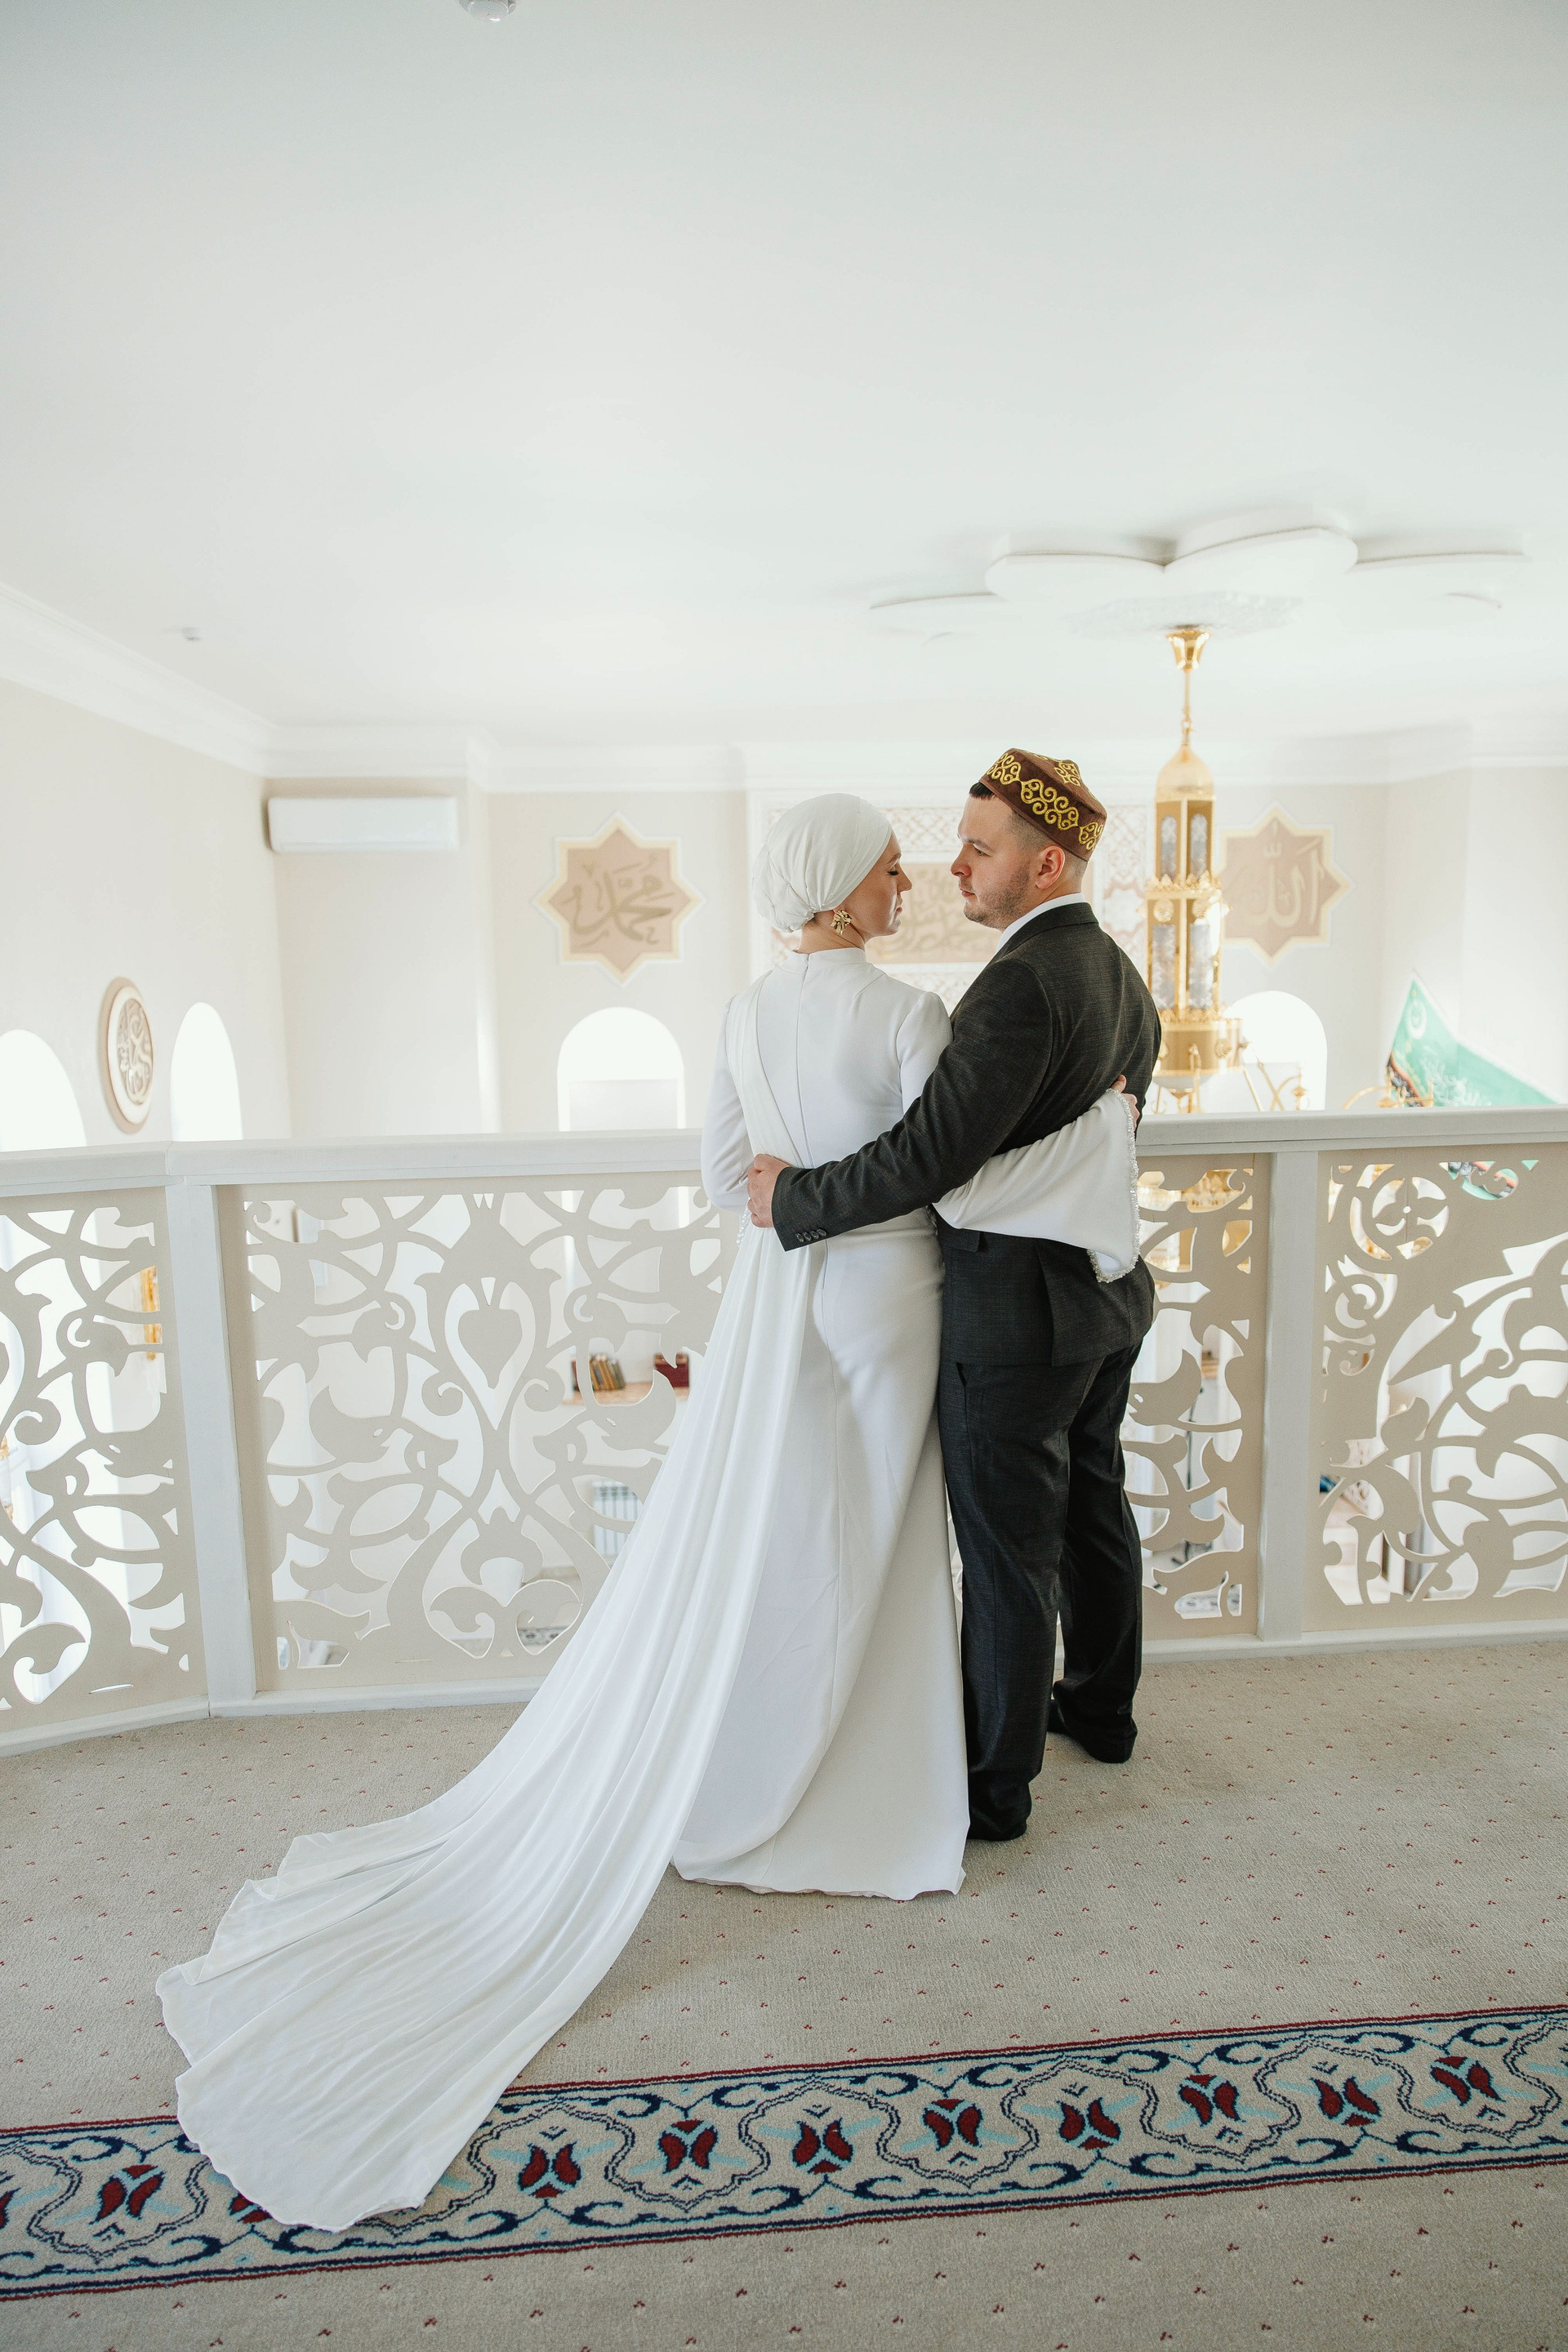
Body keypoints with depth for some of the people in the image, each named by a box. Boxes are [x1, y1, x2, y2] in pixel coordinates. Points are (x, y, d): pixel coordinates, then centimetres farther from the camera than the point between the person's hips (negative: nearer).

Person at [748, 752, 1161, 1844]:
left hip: (1019, 1310, -10)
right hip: (1106, 1286, 10)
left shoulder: (1021, 984, -23)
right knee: (1091, 1505, 23)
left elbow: (930, 1156, -30)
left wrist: (793, 1198, -17)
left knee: (1008, 1548, 4)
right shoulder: (1124, 979, 8)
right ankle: (1101, 1706, 44)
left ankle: (997, 1784, 22)